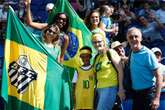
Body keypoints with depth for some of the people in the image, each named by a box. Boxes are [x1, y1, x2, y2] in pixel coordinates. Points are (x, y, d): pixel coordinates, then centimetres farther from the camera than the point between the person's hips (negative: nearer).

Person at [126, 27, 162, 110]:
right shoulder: (132, 54, 4)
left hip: (148, 93, -7)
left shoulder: (147, 54, -15)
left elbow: (158, 76, -15)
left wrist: (156, 98, -21)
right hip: (135, 93, 7)